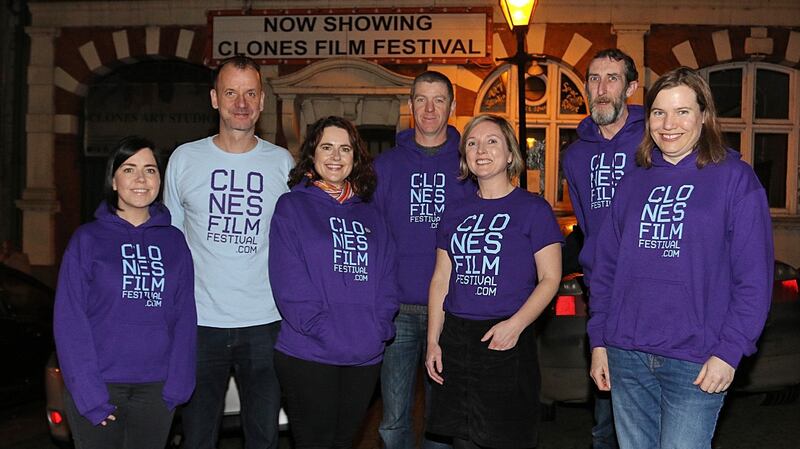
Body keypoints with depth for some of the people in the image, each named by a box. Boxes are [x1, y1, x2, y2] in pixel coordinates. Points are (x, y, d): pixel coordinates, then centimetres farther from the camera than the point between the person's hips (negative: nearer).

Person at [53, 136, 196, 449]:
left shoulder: (174, 242, 6)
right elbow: (70, 321, -5)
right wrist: (90, 395, -12)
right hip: (98, 385, -2)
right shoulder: (88, 239, -1)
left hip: (155, 389, 2)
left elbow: (184, 317, 5)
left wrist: (176, 386, -4)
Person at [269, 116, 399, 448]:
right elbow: (289, 283, -10)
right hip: (308, 354, -4)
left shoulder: (369, 215, 15)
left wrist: (379, 327, -7)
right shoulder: (292, 207, 0)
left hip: (365, 356, 5)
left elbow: (386, 278, 9)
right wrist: (325, 331, -19)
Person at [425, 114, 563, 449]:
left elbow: (550, 278, -6)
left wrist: (516, 324, -19)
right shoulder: (455, 213, 11)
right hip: (455, 340, 4)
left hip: (507, 343, -4)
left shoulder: (533, 209, -2)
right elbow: (440, 280, 12)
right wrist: (433, 341, 5)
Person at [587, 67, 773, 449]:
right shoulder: (633, 182, 10)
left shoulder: (735, 178, -3)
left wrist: (729, 352, -12)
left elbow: (754, 278, -7)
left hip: (696, 361, -4)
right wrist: (598, 340, 6)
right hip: (626, 356, 4)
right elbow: (606, 267, 10)